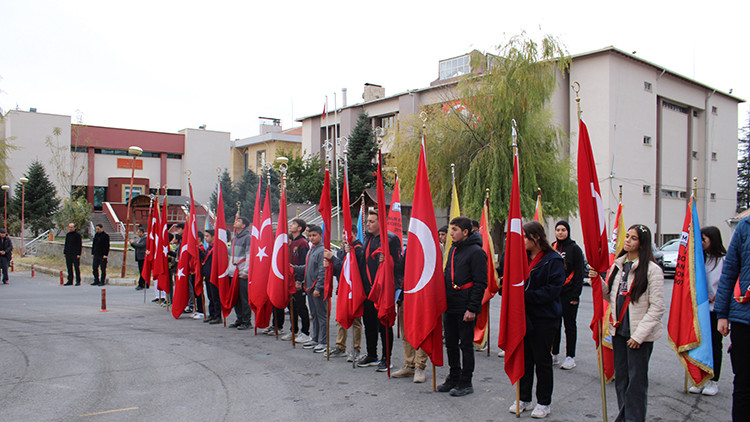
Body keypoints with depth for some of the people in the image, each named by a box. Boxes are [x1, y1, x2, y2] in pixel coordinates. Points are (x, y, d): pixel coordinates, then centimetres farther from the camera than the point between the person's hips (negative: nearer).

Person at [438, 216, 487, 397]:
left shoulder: (476, 252, -12)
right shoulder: (453, 249, 13)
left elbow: (480, 283, -15)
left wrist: (472, 308, -18)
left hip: (465, 308, -8)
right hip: (450, 307, 8)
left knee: (466, 345, 3)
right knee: (451, 343, 14)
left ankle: (466, 383, 13)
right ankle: (454, 378, 27)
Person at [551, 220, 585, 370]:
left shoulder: (574, 249, -5)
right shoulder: (552, 248, 9)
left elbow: (579, 273, -7)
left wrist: (576, 295, -12)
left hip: (568, 294, -5)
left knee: (569, 325, 3)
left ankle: (570, 357, 11)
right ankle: (554, 355, 19)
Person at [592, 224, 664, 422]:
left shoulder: (652, 269, -10)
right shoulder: (617, 265, 9)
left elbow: (656, 308, -11)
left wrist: (638, 335, -15)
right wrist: (598, 281, -1)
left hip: (640, 334, -6)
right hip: (618, 330, 6)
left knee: (636, 379, 2)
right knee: (620, 377, 13)